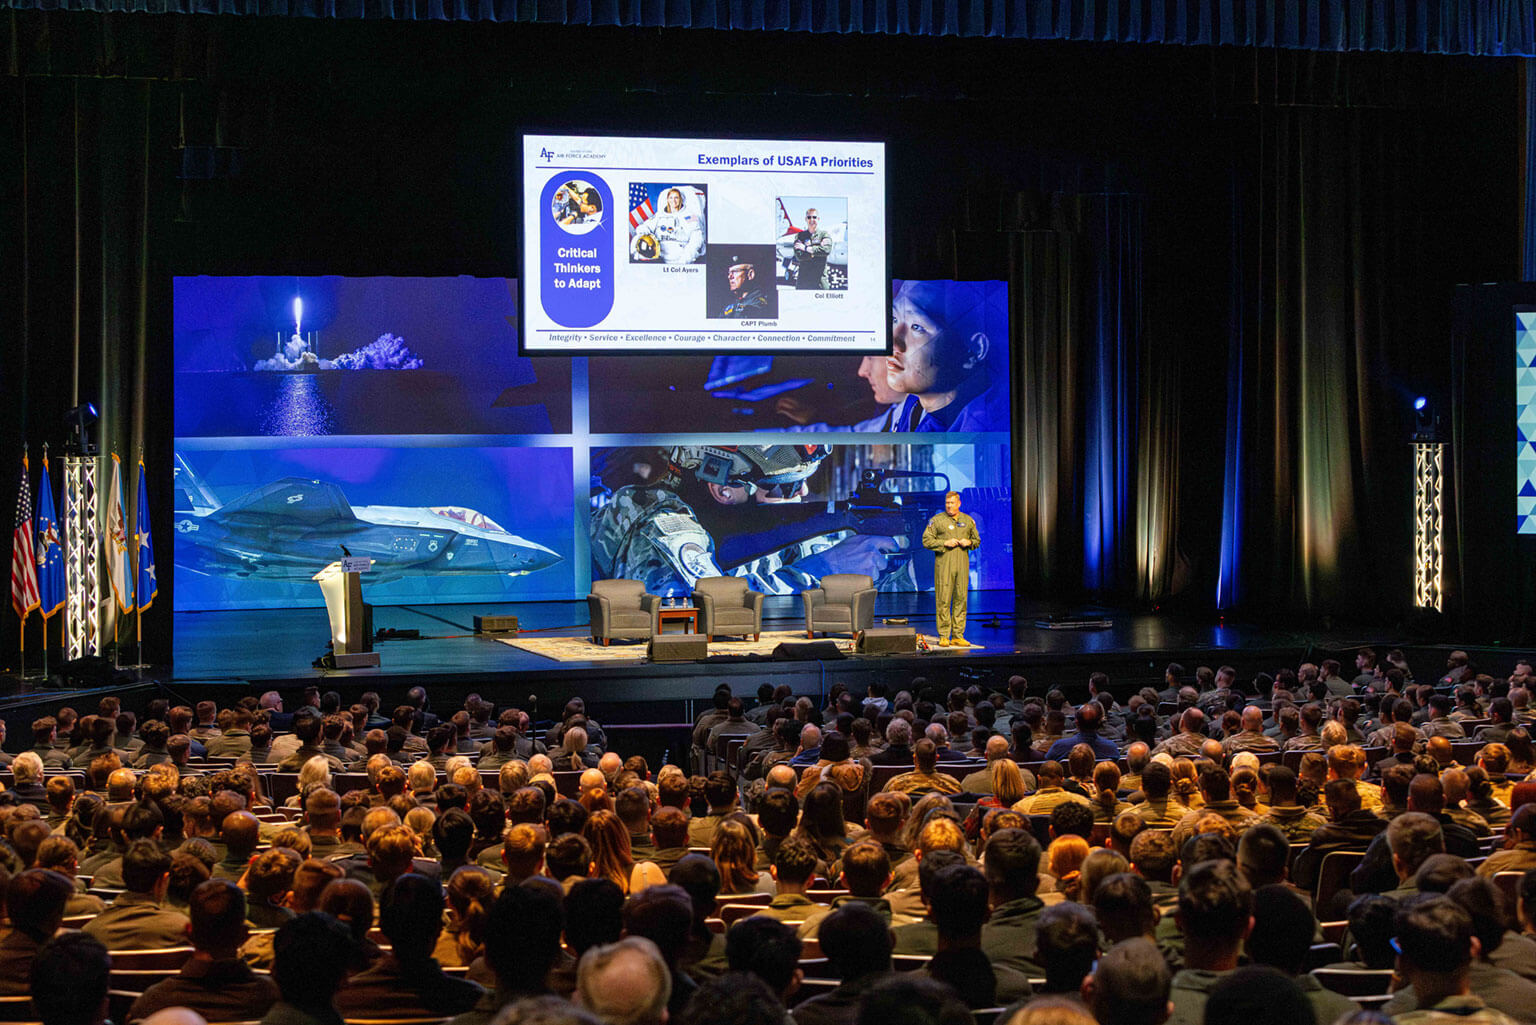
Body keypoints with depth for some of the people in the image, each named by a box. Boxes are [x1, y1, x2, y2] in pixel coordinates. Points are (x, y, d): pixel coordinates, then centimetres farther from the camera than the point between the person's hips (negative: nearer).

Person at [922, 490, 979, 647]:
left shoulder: (968, 521, 13)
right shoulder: (937, 520, 2)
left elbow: (977, 539, 21)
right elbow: (926, 540, -2)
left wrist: (969, 542, -2)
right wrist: (945, 543, -13)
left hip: (962, 564, 4)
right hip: (944, 564, -4)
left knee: (961, 599, 3)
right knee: (943, 600, -5)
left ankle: (958, 636, 9)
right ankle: (944, 636, -1)